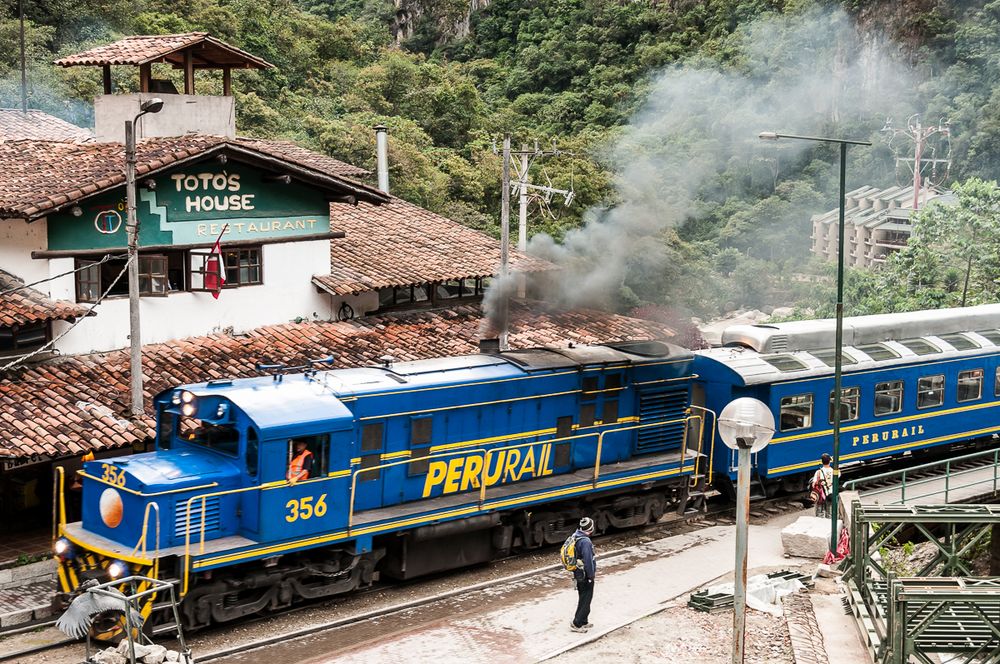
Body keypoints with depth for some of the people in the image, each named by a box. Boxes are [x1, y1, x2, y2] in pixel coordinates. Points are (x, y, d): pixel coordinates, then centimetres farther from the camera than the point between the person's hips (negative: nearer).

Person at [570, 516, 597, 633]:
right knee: (585, 600, 2)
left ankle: (583, 622, 30)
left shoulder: (574, 536, 2)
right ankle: (576, 624, 6)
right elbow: (588, 561, -25)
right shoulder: (585, 542, -27)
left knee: (583, 599, 20)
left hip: (578, 574, 9)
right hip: (585, 575, -9)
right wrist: (591, 575, -13)